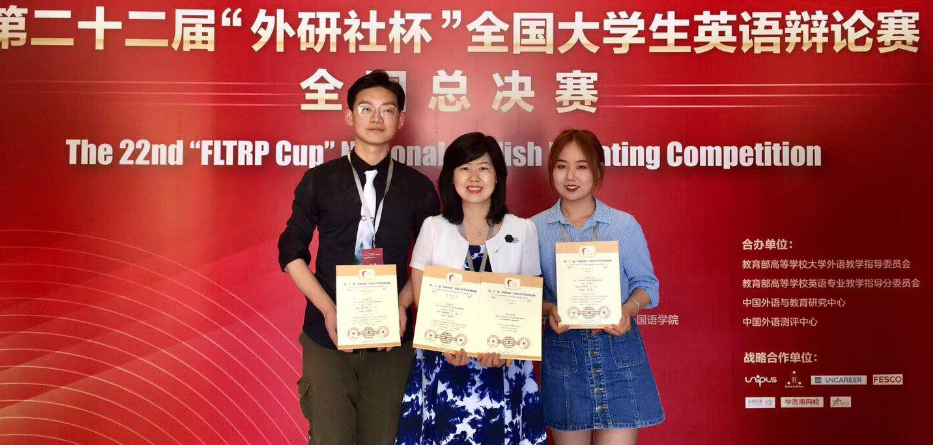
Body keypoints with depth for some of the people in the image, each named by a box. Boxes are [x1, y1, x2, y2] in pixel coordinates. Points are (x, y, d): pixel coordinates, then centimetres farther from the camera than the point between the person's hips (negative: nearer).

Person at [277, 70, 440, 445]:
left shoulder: (419, 188, 5)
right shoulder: (319, 180, 3)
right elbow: (291, 252, 4)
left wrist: (404, 303, -7)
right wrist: (328, 309, -7)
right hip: (327, 333, 0)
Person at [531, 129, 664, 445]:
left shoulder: (625, 225, 0)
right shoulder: (536, 229, 2)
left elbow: (645, 283, 3)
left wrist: (628, 309, -17)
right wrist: (550, 310, -15)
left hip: (619, 349, -1)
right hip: (561, 351, 1)